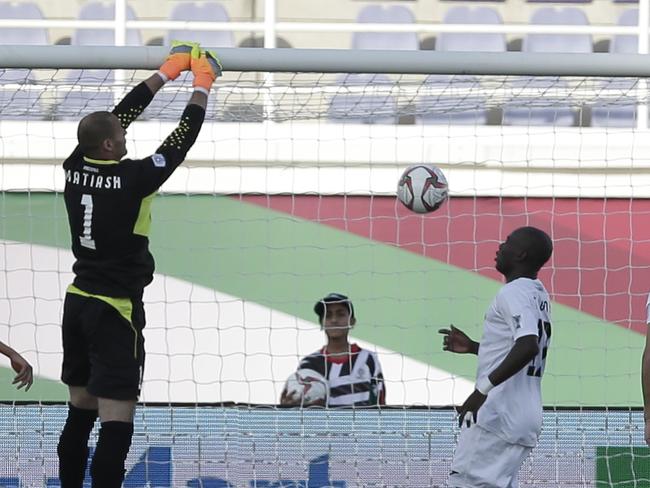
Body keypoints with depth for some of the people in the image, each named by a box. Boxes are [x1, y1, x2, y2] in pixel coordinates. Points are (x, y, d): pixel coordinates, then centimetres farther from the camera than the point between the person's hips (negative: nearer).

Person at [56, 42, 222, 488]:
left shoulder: (76, 169, 0)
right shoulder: (132, 178, -17)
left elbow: (122, 114, 12)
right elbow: (183, 138, -7)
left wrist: (167, 72, 20)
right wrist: (203, 86, 8)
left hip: (78, 301, 8)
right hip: (116, 309, -8)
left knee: (81, 412, 15)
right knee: (117, 423, -10)